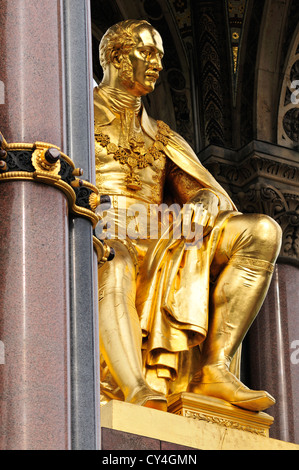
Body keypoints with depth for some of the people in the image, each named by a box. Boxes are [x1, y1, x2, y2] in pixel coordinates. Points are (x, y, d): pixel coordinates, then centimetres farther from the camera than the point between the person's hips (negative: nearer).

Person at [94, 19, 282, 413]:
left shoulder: (161, 138, 30)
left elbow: (216, 197, 17)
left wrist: (203, 204, -10)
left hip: (159, 246, 5)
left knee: (262, 233, -18)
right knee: (110, 251, -43)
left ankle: (216, 369, -29)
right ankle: (140, 396, -62)